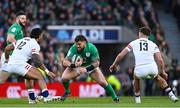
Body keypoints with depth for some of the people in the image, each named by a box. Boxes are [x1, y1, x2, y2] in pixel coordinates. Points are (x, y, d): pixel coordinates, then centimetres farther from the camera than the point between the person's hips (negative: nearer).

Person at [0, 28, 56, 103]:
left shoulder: (22, 40, 25)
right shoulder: (35, 45, 3)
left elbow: (7, 49, 25)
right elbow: (37, 61, -8)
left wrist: (7, 59, 40)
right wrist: (47, 71, -5)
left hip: (9, 64, 6)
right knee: (40, 77, -4)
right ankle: (46, 96, -16)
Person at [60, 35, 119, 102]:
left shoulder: (92, 48, -29)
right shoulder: (73, 49, -28)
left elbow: (96, 63, -25)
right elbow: (65, 62, -31)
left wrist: (86, 69, -39)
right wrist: (73, 65, -51)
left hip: (91, 66, -1)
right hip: (76, 66, 1)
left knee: (103, 82, -12)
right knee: (64, 78, -19)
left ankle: (114, 97, 11)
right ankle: (67, 92, 13)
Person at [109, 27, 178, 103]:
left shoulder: (133, 43, 14)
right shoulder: (153, 44, 16)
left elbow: (120, 55, 14)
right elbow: (160, 60, 8)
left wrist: (114, 64, 28)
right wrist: (163, 72, 20)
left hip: (140, 70, -1)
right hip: (152, 68, 1)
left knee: (136, 78, 34)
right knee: (157, 77, 34)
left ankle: (137, 98, 34)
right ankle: (171, 95, 27)